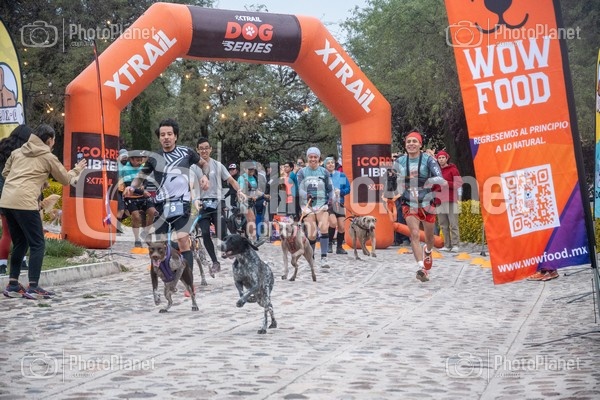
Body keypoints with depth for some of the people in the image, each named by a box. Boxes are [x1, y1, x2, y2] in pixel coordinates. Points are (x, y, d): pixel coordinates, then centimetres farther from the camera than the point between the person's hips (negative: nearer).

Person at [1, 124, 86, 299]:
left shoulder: (18, 152, 19)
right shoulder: (48, 157, 5)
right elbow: (66, 180, 15)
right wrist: (77, 170, 33)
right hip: (25, 203, -6)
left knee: (19, 244, 17)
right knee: (37, 245, 1)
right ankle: (33, 288, -6)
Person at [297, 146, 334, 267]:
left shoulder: (324, 172, 10)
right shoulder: (302, 172, 8)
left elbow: (330, 189, 15)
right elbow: (298, 188, -2)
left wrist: (330, 199, -4)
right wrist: (306, 195, -22)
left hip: (322, 204, 0)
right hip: (307, 205, 0)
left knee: (324, 229, -20)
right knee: (311, 235, -5)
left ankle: (324, 258, -22)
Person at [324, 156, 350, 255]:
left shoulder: (341, 175, 6)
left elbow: (348, 188, 6)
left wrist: (340, 191, -12)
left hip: (339, 203, 4)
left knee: (341, 226, 1)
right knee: (333, 222, -22)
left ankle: (339, 247, 15)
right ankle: (329, 243, -3)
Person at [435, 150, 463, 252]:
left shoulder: (452, 169, 1)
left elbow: (459, 183, -5)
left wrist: (447, 183, -13)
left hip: (451, 201, -6)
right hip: (440, 201, 6)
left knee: (453, 224, -8)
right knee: (443, 225, 5)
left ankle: (455, 245, -8)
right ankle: (447, 245, 8)